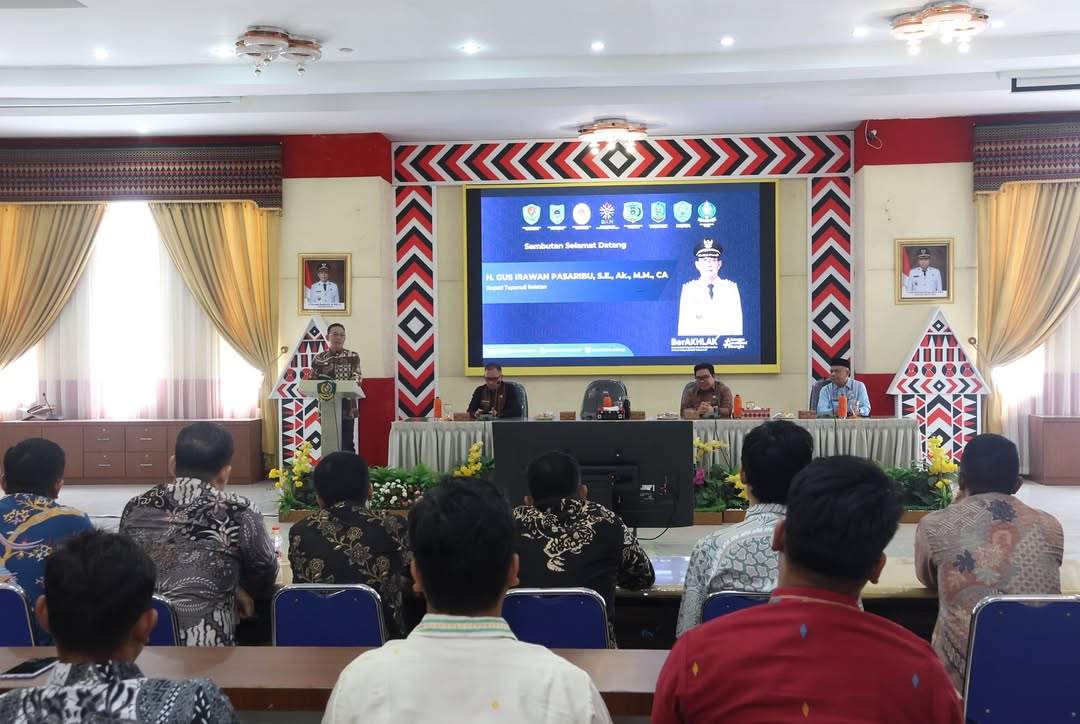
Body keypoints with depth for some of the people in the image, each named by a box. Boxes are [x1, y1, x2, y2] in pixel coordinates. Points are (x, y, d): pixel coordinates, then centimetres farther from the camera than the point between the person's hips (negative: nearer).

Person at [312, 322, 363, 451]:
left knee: (347, 445, -2)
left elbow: (355, 376, -8)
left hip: (346, 408, -2)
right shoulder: (318, 358, 7)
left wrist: (357, 379, -32)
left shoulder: (353, 356, 2)